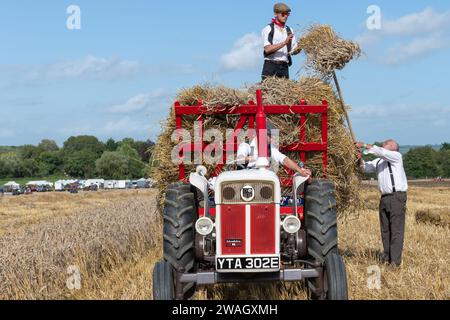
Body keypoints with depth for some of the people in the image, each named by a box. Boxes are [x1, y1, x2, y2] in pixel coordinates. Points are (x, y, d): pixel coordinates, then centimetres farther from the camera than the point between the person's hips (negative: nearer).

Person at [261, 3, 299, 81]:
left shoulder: (289, 30, 15)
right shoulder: (268, 29, 0)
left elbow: (293, 50, 13)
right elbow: (267, 49, -11)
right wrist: (284, 42, -18)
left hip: (284, 67, 4)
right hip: (270, 66, -4)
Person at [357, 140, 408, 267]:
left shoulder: (396, 156, -1)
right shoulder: (379, 161, 19)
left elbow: (380, 152, -14)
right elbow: (366, 167, 12)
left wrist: (364, 145, -9)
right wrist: (359, 157, -6)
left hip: (397, 196, -7)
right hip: (384, 198, 7)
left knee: (396, 229, -8)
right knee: (385, 229, 9)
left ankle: (395, 261, -10)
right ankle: (386, 258, 17)